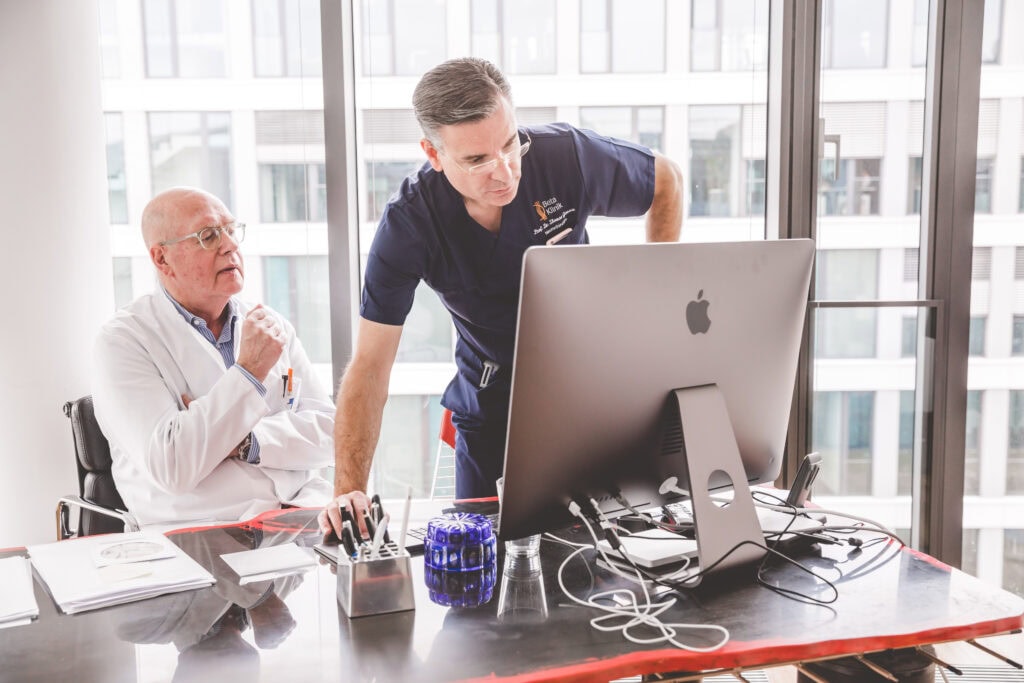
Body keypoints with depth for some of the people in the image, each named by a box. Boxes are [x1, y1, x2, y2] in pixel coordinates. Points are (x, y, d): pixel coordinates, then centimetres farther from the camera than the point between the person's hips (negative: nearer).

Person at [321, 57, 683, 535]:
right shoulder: (408, 224, -23)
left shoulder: (568, 156, -22)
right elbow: (369, 366, -21)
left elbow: (667, 182, -1)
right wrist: (349, 490, -32)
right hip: (490, 403, 0)